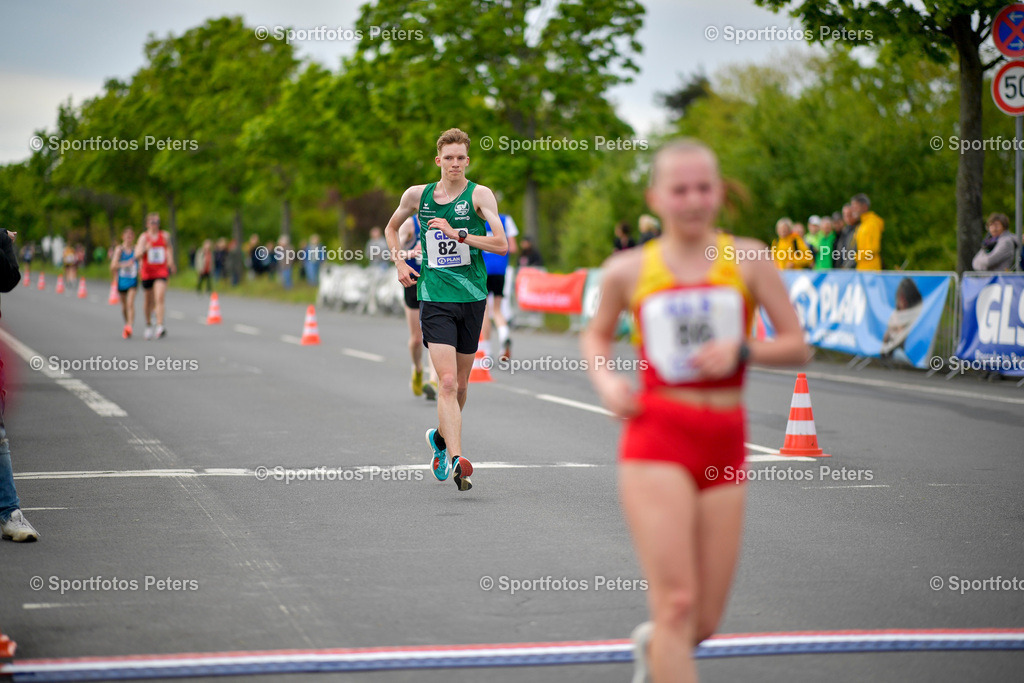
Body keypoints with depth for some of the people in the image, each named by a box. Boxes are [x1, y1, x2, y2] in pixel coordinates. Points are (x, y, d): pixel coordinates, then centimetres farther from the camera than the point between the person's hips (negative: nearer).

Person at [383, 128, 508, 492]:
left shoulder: (480, 195, -2)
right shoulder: (417, 195, 5)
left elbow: (501, 244, -12)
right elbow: (392, 227, 24)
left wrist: (458, 234, -19)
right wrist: (399, 263, 10)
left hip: (472, 298, 1)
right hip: (434, 296, -1)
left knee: (460, 385, 12)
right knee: (447, 382, -16)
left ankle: (441, 438, 40)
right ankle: (456, 461, -23)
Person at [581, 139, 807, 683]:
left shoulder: (747, 259, 3)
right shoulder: (629, 270, 3)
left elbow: (797, 346, 5)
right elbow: (595, 335, 21)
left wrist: (742, 351, -13)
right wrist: (605, 379, 1)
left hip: (725, 444, 2)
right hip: (657, 440, -2)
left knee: (703, 624, 8)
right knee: (676, 604, -14)